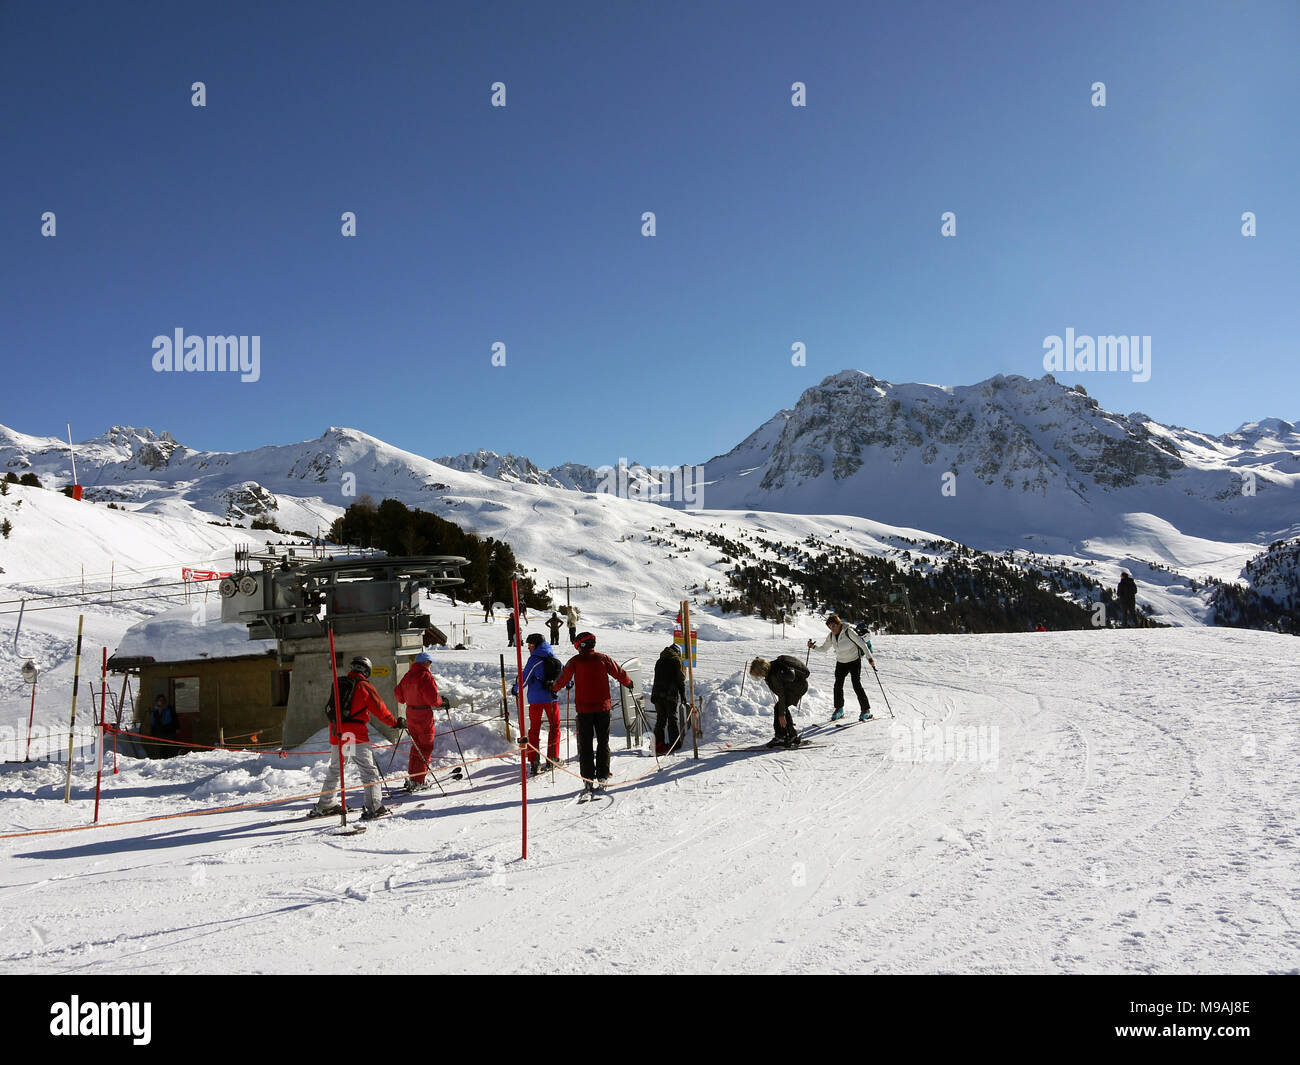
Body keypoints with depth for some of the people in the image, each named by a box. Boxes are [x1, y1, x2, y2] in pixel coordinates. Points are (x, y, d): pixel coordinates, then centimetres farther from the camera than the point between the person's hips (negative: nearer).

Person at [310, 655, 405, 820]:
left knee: (334, 769, 21)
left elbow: (330, 709, 18)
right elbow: (380, 710, -2)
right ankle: (374, 808, -10)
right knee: (369, 771, -3)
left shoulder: (338, 685, 11)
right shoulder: (365, 687, -5)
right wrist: (396, 722, 9)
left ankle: (324, 805, 30)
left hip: (336, 734, 6)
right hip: (356, 735, -6)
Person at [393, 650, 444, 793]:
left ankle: (411, 777, 24)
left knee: (416, 746, 20)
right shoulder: (426, 676, -16)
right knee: (426, 748, 1)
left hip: (410, 713, 7)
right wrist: (441, 701, -1)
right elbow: (433, 699, -21)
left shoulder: (408, 675, 7)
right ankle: (418, 781, 0)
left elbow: (398, 693, 14)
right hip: (424, 715, -7)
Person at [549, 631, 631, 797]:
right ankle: (602, 777, 8)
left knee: (585, 744, 5)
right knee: (603, 741, 10)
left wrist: (554, 688, 21)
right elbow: (619, 673, 7)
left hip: (584, 708, -1)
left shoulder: (575, 661, -4)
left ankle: (588, 779, 1)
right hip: (603, 707, 1)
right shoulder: (603, 659, 0)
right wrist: (628, 683, 26)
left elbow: (563, 679, 1)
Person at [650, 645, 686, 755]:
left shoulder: (659, 661, 16)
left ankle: (658, 743, 5)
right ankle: (674, 743, 0)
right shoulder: (676, 660, -1)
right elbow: (681, 680, -3)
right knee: (672, 718, 0)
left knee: (660, 718, 9)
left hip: (657, 693, 5)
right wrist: (683, 695, 2)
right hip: (670, 694, -5)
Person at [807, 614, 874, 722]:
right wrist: (814, 646, -7)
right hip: (841, 663, 6)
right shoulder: (831, 636, 0)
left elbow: (862, 643, -18)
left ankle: (866, 710, -3)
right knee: (838, 686, -1)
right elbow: (824, 648, 12)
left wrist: (870, 658, -22)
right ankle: (839, 710, 14)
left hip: (854, 661, -6)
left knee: (857, 685, -13)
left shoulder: (848, 632, -19)